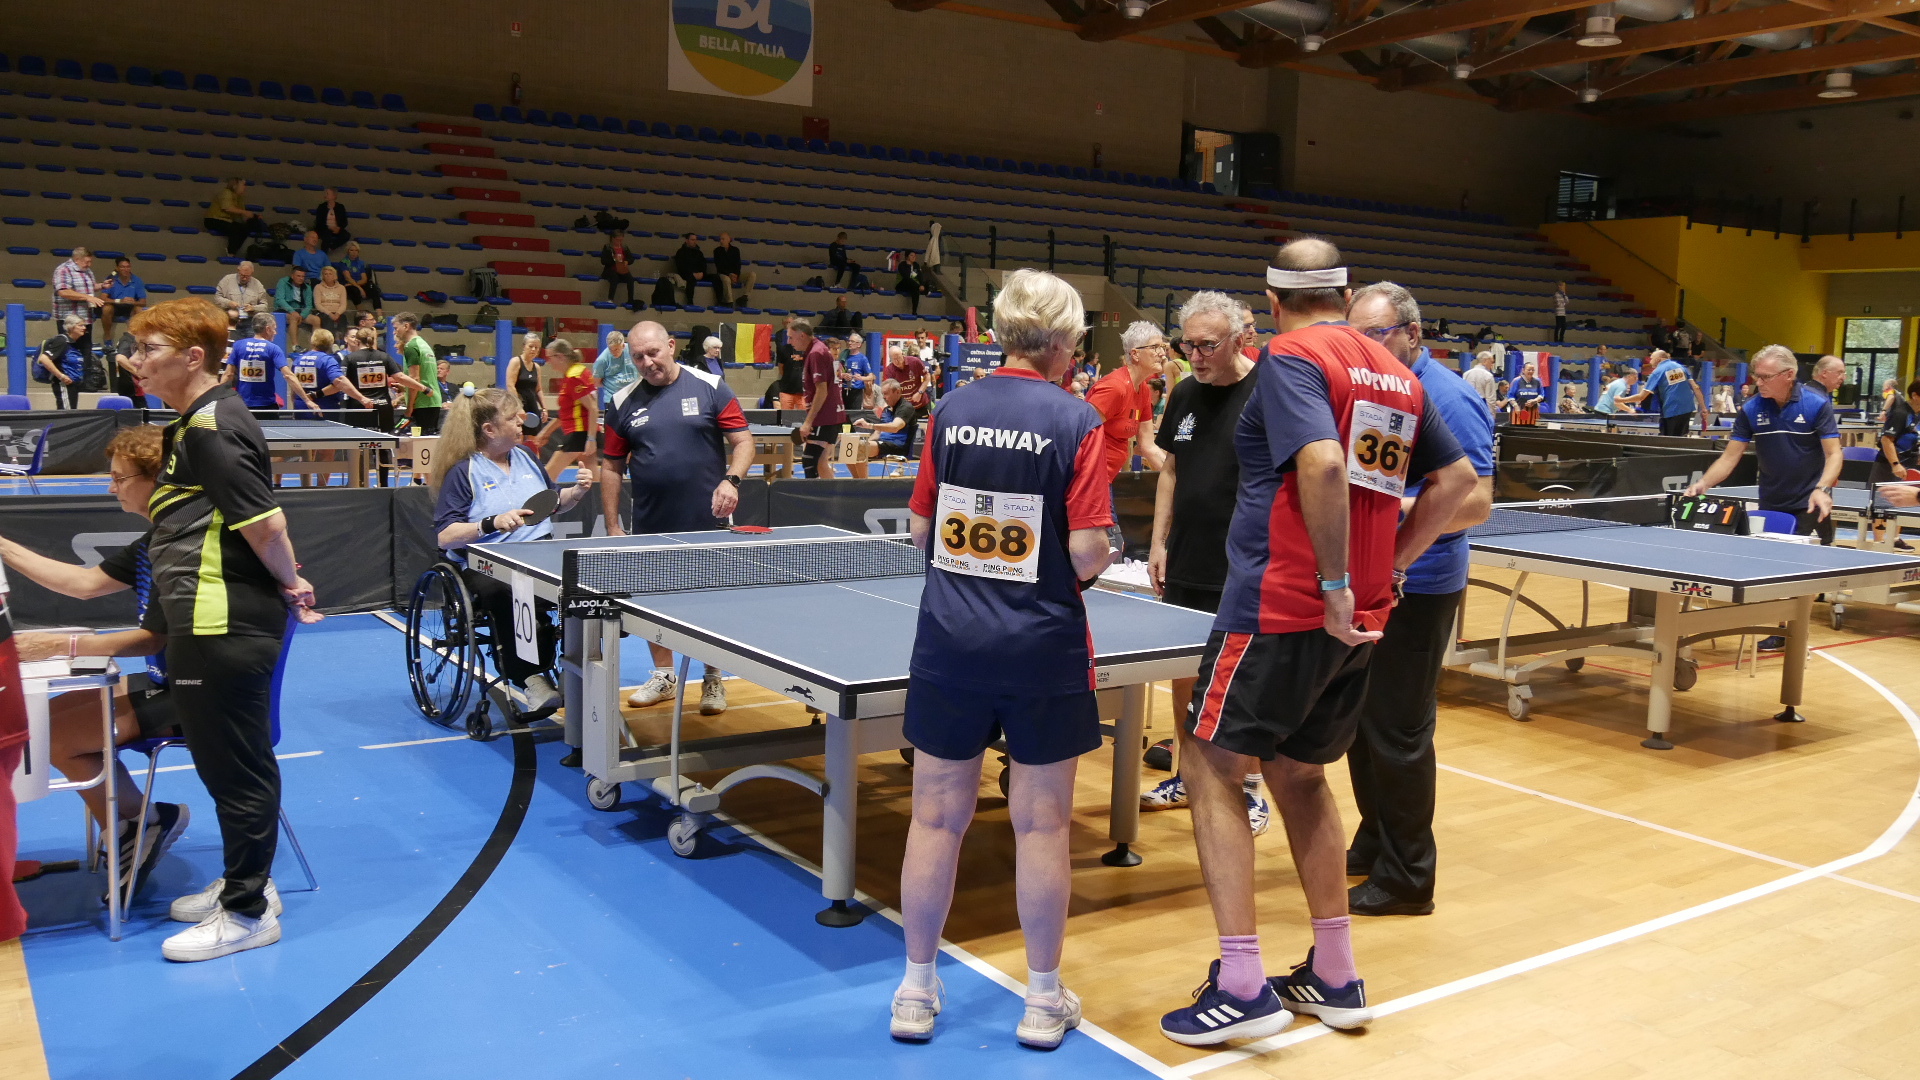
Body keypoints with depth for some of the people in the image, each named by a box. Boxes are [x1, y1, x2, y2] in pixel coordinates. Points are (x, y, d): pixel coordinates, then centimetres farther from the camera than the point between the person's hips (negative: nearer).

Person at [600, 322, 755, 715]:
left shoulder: (710, 388, -3)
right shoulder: (624, 401, 3)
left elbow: (743, 442, -3)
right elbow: (612, 466, 7)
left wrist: (731, 480, -22)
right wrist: (613, 526, 3)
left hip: (707, 522, -2)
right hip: (650, 527, 3)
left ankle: (713, 680, 23)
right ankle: (663, 676, 31)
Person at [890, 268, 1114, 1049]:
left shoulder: (951, 411, 1)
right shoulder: (1074, 421, -10)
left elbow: (921, 530, 6)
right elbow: (1088, 554, -14)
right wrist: (1087, 565, 8)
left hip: (950, 643, 3)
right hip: (1042, 649, -3)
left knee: (937, 817, 11)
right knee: (1042, 826, 9)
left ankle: (917, 991, 23)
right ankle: (1044, 1000, 22)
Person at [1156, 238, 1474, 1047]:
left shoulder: (1291, 357, -9)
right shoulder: (1396, 373, 14)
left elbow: (1323, 465, -26)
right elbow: (1457, 479, 15)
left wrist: (1335, 583, -20)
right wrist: (1390, 566, 13)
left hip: (1280, 610, -8)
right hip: (1358, 617, 8)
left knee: (1213, 769, 3)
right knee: (1299, 774, 20)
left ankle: (1242, 985, -1)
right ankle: (1334, 978, 24)